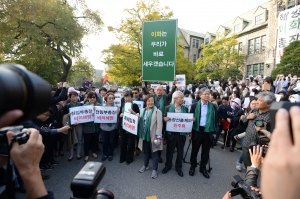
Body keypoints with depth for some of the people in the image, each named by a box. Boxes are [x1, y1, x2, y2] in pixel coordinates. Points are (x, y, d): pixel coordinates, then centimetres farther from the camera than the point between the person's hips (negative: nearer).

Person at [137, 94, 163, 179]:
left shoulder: (157, 111, -10)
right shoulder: (143, 110, 8)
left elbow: (159, 125, -14)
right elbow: (140, 122, 15)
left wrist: (159, 137, -18)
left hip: (153, 136, -5)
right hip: (144, 135, 5)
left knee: (154, 153, 8)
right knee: (145, 151, 20)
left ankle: (154, 170, 22)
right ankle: (145, 165, 39)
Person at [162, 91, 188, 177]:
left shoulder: (185, 108, 4)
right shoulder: (168, 108, -2)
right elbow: (164, 118, 0)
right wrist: (165, 119, -23)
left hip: (181, 133, 2)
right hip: (171, 133, -1)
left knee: (180, 151, 12)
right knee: (169, 150, 13)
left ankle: (178, 167, 31)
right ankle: (168, 165, 33)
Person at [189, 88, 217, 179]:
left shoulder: (213, 106, 2)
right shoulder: (195, 105, -2)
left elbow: (215, 119, 6)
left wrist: (214, 132, 4)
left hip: (208, 131, 2)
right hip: (197, 130, -1)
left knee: (205, 151, 12)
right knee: (194, 150, 10)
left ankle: (203, 168, 28)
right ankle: (193, 167, 28)